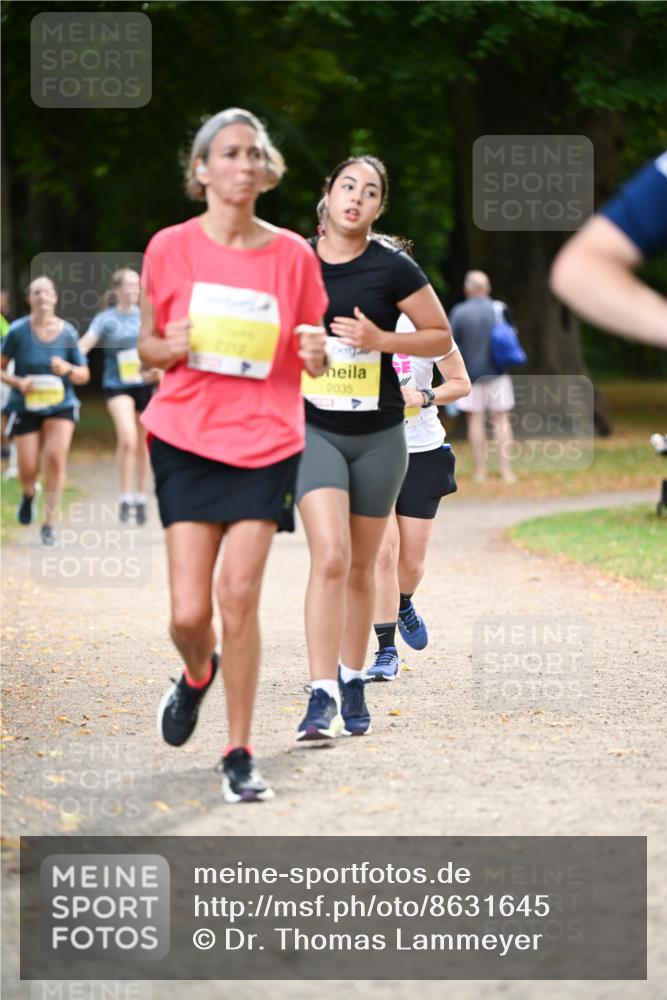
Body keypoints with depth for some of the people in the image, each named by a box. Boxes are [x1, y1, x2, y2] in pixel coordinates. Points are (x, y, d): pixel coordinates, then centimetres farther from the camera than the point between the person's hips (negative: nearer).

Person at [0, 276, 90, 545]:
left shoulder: (67, 332, -5)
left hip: (61, 404, 0)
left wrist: (68, 369, -17)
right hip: (26, 407, 0)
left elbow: (84, 375, 4)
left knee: (56, 456, -19)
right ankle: (28, 495, 36)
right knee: (29, 469, -4)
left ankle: (49, 524, -6)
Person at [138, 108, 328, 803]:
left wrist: (316, 352, -11)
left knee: (239, 596, -9)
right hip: (186, 439, 0)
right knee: (189, 609, -5)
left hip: (267, 443, 0)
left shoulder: (293, 254, 3)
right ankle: (196, 674, 33)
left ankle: (239, 757, 3)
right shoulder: (170, 249, 1)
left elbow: (313, 362, 12)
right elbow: (146, 347, 9)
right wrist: (174, 347, -13)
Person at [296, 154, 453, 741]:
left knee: (360, 566, 11)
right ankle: (322, 699, -20)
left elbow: (441, 337, 0)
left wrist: (381, 339, -13)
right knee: (329, 557, -17)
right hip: (314, 429, -1)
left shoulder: (393, 269, -5)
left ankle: (352, 685, 28)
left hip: (378, 434, 1)